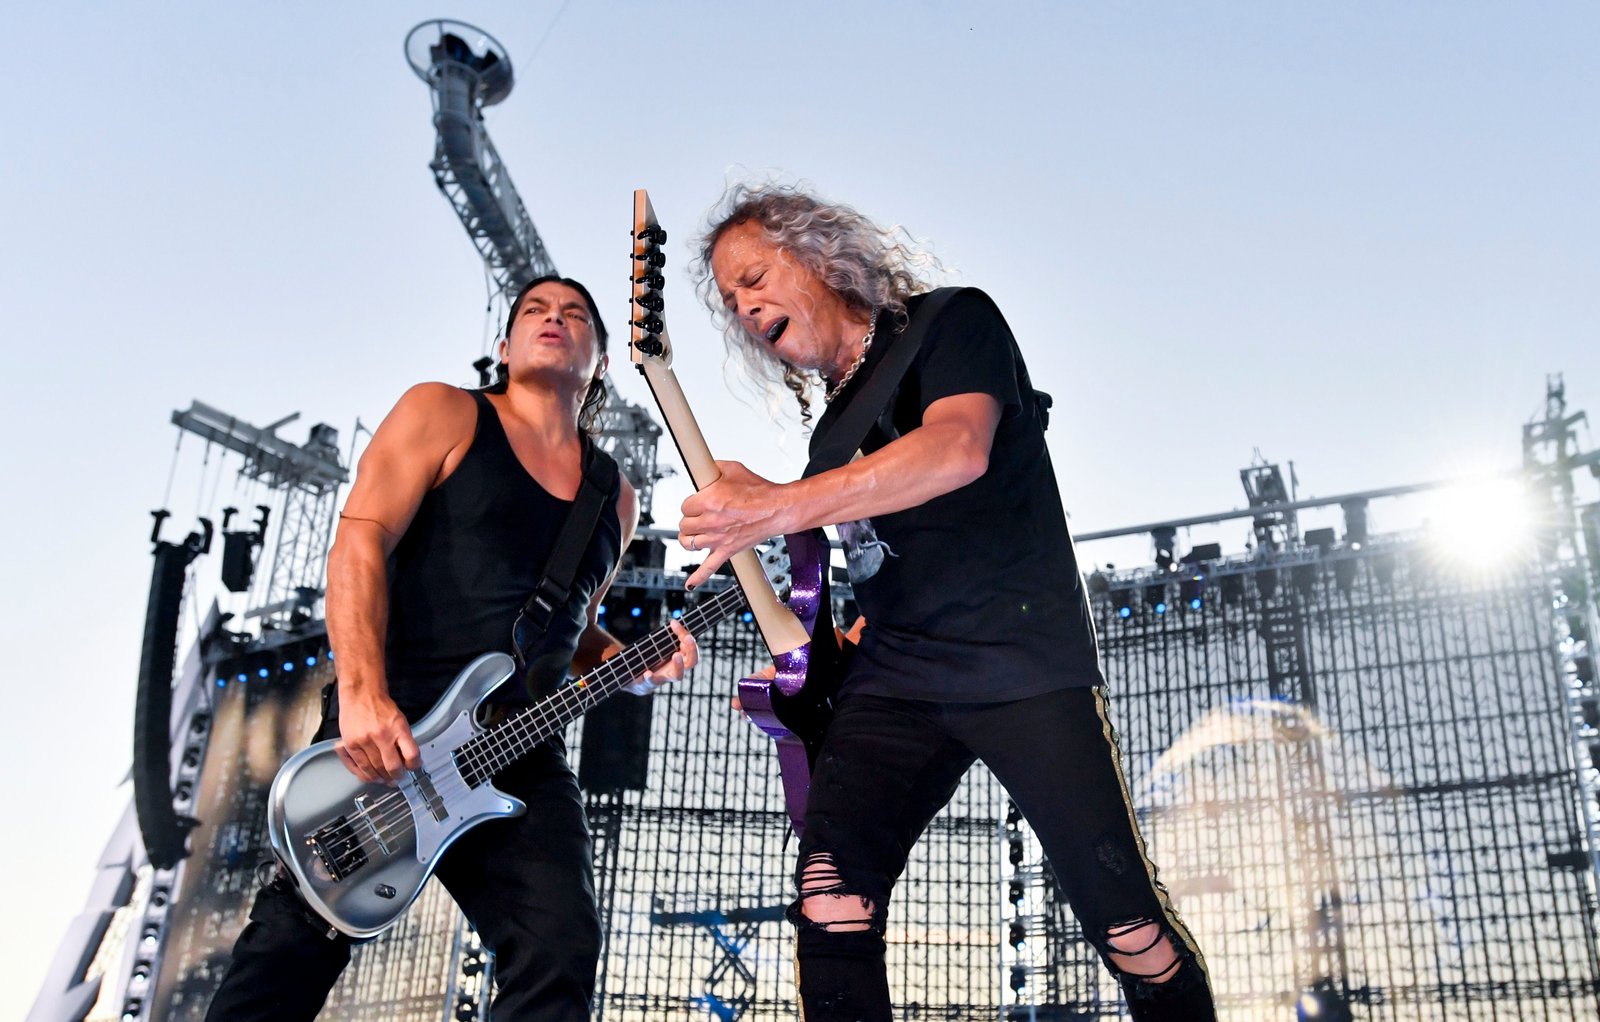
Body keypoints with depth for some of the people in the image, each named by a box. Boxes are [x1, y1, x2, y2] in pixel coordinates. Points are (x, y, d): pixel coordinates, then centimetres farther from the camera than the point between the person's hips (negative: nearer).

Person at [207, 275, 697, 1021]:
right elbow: (359, 541, -7)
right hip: (378, 731, -3)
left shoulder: (614, 496, 17)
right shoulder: (444, 414, 4)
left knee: (560, 947, -11)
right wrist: (363, 694, -21)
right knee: (291, 943, 0)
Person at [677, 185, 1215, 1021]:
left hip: (1027, 663, -6)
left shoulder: (951, 323, -1)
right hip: (893, 683, 6)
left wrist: (782, 506, -28)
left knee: (1124, 919, -6)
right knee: (830, 901, -12)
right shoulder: (832, 426, 19)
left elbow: (959, 448, -22)